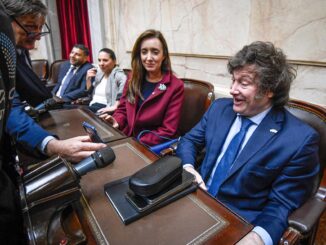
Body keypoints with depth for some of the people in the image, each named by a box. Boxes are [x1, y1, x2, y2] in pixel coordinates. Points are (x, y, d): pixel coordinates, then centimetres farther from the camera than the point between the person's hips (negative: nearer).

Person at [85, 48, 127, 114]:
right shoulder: (99, 73, 16)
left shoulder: (117, 74, -8)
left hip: (104, 109, -7)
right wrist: (88, 79, 8)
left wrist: (115, 106, -37)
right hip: (93, 106, 7)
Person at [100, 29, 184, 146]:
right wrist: (116, 122, -10)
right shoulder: (133, 79, 3)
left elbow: (167, 131, -12)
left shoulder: (175, 86, -12)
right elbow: (123, 109, 12)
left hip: (151, 147, -4)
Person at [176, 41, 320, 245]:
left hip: (238, 225, -2)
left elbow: (281, 205, -11)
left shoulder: (300, 139, -13)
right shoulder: (220, 108, 1)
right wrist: (187, 167, -12)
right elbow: (189, 140, 8)